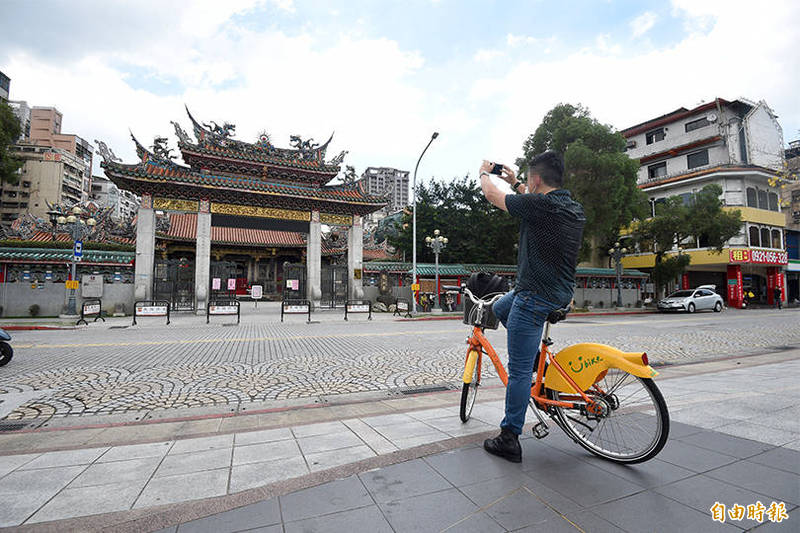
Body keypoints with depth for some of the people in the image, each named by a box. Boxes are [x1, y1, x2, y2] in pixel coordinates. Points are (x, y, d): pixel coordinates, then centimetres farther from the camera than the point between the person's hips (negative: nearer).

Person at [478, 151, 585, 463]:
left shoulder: (539, 204, -18)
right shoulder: (575, 209, 7)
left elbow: (492, 195, -3)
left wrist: (484, 173, 18)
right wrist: (515, 184, 38)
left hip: (536, 296, -9)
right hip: (562, 293, 9)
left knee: (519, 371, 0)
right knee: (500, 308, 30)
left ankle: (509, 441, 12)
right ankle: (539, 362, 28)